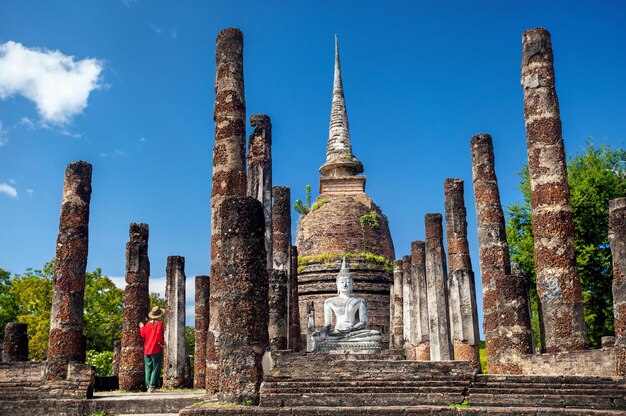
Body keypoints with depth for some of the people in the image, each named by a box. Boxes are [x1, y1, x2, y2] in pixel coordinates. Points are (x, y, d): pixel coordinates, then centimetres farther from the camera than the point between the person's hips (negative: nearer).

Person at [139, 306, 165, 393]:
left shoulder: (147, 324, 5)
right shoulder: (159, 324, -9)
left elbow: (143, 335, 7)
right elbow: (159, 335, -17)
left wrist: (141, 327, 23)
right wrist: (162, 343, -1)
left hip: (147, 350, 5)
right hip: (156, 350, -5)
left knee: (148, 369, 10)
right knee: (156, 369, -1)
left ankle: (148, 386, 9)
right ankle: (152, 386, -9)